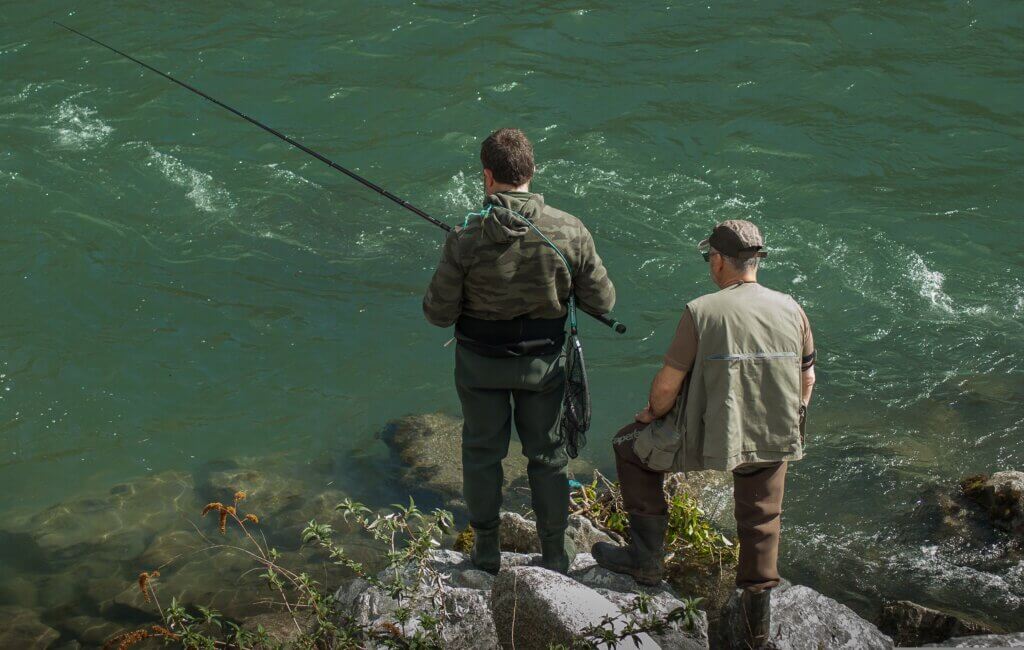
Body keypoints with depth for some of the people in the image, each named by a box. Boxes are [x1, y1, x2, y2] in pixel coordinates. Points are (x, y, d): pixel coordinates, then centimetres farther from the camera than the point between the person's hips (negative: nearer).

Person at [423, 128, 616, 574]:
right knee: (547, 453, 17)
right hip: (543, 361, 1)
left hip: (480, 362, -1)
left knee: (482, 450, 18)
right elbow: (601, 302, -8)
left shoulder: (467, 239, -21)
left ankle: (486, 550, 30)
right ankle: (555, 554, 27)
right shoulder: (569, 231, -17)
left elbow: (439, 314, -14)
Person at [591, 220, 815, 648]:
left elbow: (667, 387, -12)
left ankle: (646, 558, 23)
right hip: (775, 440, 4)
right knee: (761, 521, 24)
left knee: (630, 447, 20)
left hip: (712, 440, -4)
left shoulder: (702, 312, -14)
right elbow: (807, 382, 9)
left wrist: (652, 413, 10)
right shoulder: (791, 310, 0)